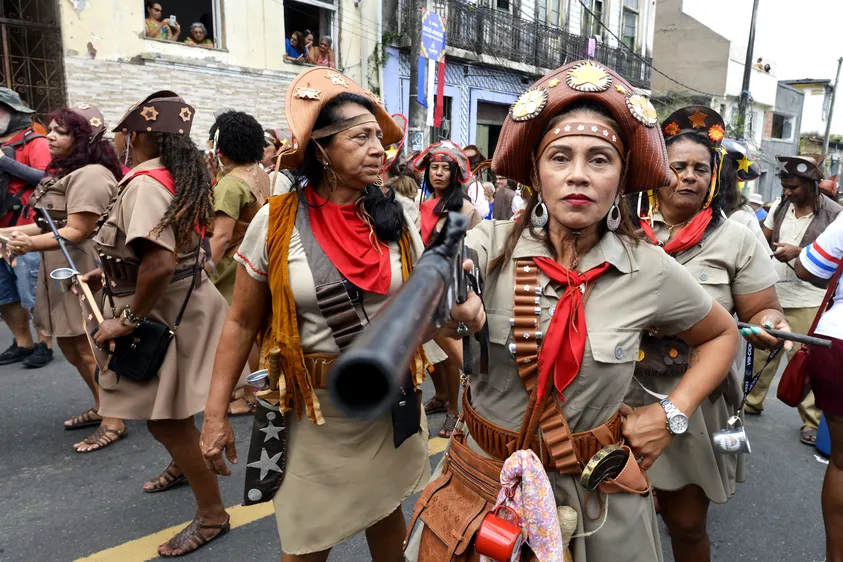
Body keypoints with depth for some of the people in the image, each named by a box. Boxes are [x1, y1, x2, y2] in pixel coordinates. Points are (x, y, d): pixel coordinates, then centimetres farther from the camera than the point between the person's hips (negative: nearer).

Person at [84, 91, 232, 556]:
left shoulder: (143, 185, -22)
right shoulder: (174, 176, 8)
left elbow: (160, 264, -35)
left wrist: (129, 320, -23)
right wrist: (110, 274, 17)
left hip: (164, 316, -10)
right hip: (182, 305, 10)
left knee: (165, 418, 2)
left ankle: (211, 513, 17)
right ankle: (186, 466, 49)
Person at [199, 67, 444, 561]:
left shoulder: (397, 217, -5)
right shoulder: (277, 221, -11)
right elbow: (242, 323, -5)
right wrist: (216, 414, -6)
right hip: (313, 406, -2)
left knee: (387, 515, 21)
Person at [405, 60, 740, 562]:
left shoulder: (651, 271, -11)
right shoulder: (493, 245, -15)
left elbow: (722, 334, 7)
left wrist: (673, 415, -4)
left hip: (597, 489, 1)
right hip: (486, 478, 0)